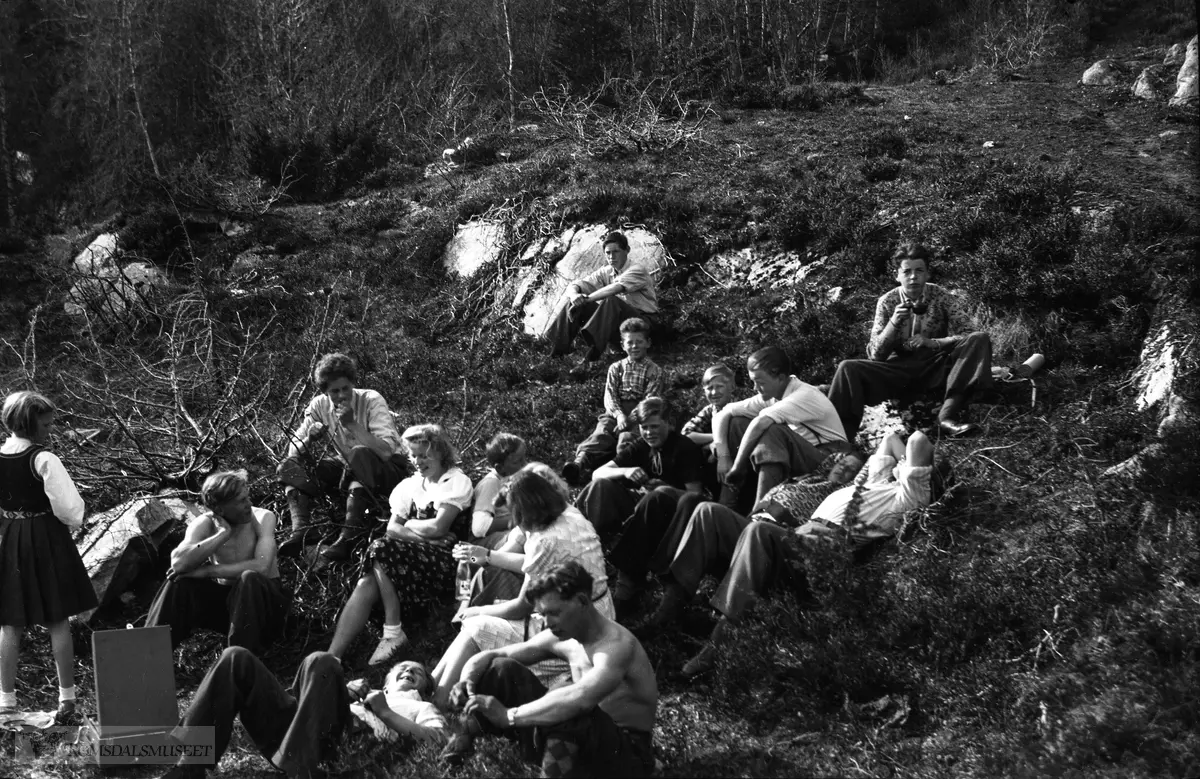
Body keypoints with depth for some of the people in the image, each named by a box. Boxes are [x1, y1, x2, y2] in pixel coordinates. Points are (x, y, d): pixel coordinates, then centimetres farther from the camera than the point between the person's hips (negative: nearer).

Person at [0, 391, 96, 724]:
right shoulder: (44, 460, -15)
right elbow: (69, 508, -17)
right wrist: (72, 522, 3)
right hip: (46, 540, -4)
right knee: (58, 620, 6)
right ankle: (66, 697, 9)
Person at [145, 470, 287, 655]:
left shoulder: (263, 518, -14)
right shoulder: (205, 524, -10)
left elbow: (261, 567, -30)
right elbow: (178, 563, -28)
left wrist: (206, 571, -27)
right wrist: (223, 534, -28)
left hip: (263, 599, -2)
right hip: (225, 597, 2)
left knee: (249, 578, -35)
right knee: (179, 583, -22)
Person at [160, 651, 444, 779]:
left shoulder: (419, 707, 33)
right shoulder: (364, 693, 44)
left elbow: (439, 738, 7)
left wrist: (386, 713, 0)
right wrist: (338, 693, 6)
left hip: (339, 744, -5)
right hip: (289, 740, 5)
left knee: (321, 662, -29)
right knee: (237, 658, -12)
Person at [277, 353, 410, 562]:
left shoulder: (372, 401, -17)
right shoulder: (319, 406, -4)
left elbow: (386, 451, -28)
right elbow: (294, 452, -3)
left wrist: (353, 424, -33)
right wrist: (310, 438, -25)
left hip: (389, 470, -5)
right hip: (347, 470, 5)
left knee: (361, 454, -39)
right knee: (289, 467, -11)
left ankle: (349, 537, -41)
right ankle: (302, 529, -27)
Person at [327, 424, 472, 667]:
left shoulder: (457, 481, 4)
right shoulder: (411, 484, 22)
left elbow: (439, 527, -9)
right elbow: (392, 527, 10)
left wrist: (408, 524, 6)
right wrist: (425, 535, -7)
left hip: (442, 562, -5)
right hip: (414, 559, 5)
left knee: (382, 549, -28)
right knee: (365, 586, -23)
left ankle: (393, 631, -23)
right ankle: (332, 657, -29)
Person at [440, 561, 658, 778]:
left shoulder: (616, 645, -26)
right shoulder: (562, 638, -1)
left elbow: (580, 698, -46)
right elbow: (491, 655, 6)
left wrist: (509, 715, -40)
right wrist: (468, 679, -17)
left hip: (627, 752, -8)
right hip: (581, 737, 8)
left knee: (569, 713, -41)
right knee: (501, 669, 2)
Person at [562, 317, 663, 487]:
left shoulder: (654, 371, 10)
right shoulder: (616, 368, 18)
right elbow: (610, 396, 5)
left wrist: (631, 419, -18)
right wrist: (619, 415, -16)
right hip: (615, 412, 2)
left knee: (626, 438, -33)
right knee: (600, 434, -28)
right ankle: (579, 463, -55)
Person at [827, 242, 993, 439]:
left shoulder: (943, 298, -1)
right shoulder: (887, 302, 2)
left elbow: (968, 337, -10)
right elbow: (875, 354, -2)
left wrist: (932, 343, -27)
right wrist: (893, 323, -20)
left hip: (937, 369, 0)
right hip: (899, 369, 0)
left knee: (980, 339, -25)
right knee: (848, 368, -24)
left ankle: (948, 415, -37)